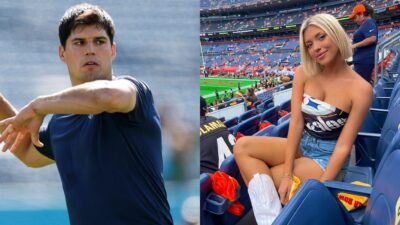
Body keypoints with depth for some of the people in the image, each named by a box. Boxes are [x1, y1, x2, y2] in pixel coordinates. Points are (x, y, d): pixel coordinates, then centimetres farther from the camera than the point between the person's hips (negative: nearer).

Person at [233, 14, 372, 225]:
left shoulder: (360, 89, -18)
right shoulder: (303, 74, -5)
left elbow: (343, 147, -18)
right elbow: (296, 122, -12)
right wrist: (286, 174, -20)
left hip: (328, 157, -5)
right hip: (301, 144, 6)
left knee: (259, 180, -21)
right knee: (242, 147, -18)